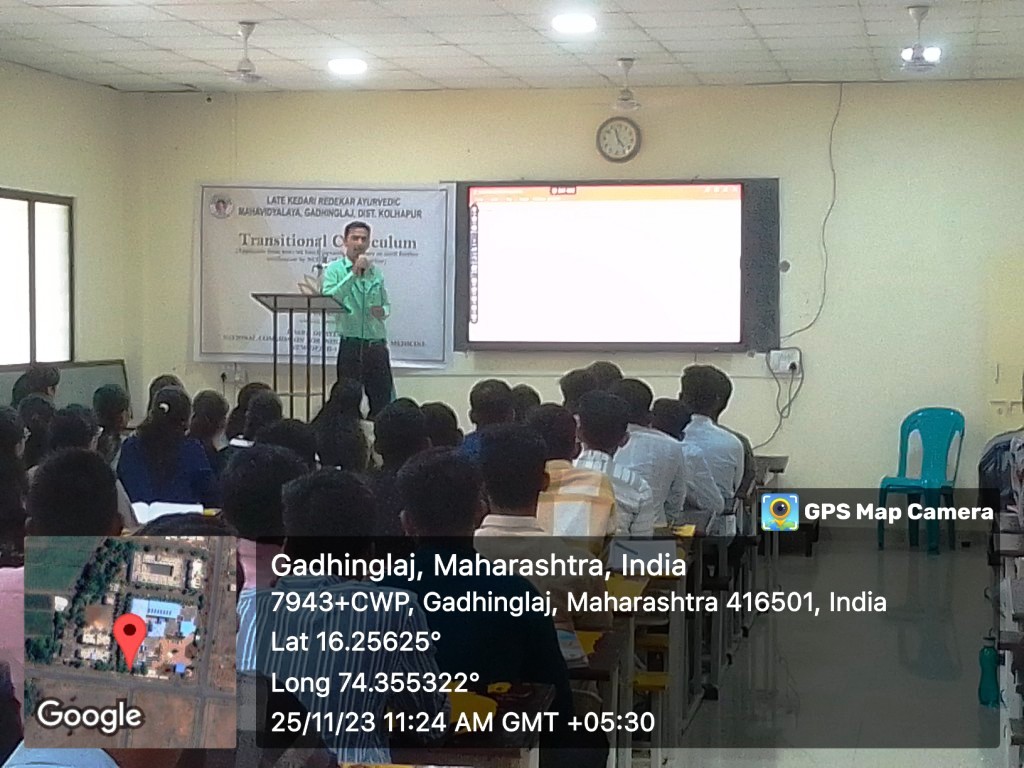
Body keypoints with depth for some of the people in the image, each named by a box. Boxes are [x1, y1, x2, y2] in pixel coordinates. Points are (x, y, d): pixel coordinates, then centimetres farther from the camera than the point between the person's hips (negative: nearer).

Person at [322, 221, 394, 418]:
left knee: (383, 403, 4)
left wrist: (383, 311, -2)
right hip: (351, 345, -4)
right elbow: (329, 298, -16)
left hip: (378, 345, 4)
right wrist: (353, 274, -19)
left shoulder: (376, 271, 14)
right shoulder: (335, 269, 1)